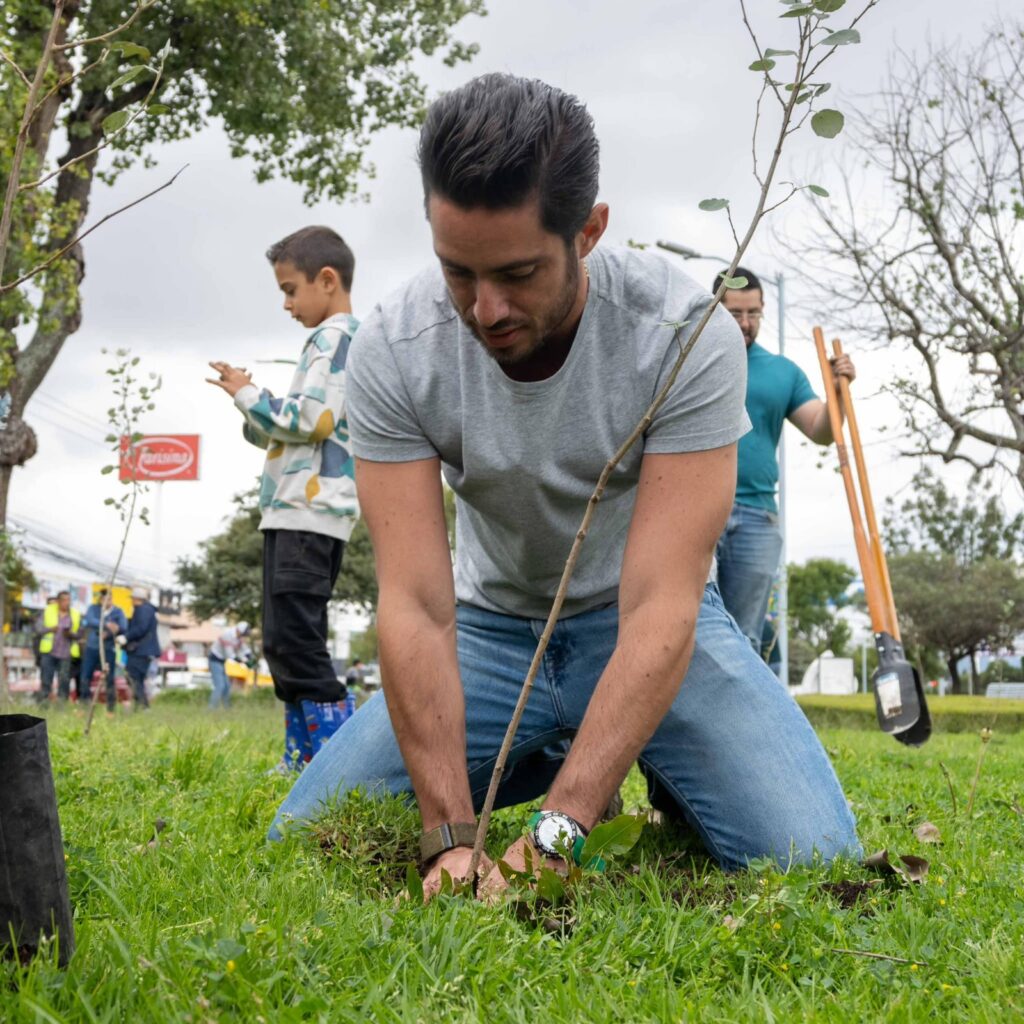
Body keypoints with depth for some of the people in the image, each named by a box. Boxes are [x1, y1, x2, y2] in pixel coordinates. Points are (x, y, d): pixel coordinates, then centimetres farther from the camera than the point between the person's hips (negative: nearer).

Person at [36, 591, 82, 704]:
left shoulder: (76, 615, 7)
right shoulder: (48, 611, 5)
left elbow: (80, 634, 7)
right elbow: (38, 627, 2)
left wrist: (71, 634, -14)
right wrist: (50, 629, -16)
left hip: (66, 654, 1)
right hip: (49, 652, -1)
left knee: (64, 681, 0)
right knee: (45, 680, 1)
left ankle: (62, 703, 6)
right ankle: (42, 703, 6)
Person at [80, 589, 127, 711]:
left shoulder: (118, 612, 2)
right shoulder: (93, 608, 4)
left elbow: (123, 627, -12)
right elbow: (90, 620, -16)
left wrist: (108, 634, -24)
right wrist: (107, 624, -30)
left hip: (109, 649, -2)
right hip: (91, 647, 2)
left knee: (109, 678, -3)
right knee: (85, 677, 3)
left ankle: (111, 708, 3)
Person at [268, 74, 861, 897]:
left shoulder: (686, 335, -27)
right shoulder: (391, 351, -21)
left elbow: (659, 607, -31)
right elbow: (415, 604, -24)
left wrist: (551, 835, -40)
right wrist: (451, 839, -34)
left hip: (644, 624, -2)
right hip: (491, 624, 3)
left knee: (811, 862, -24)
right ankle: (551, 764, 12)